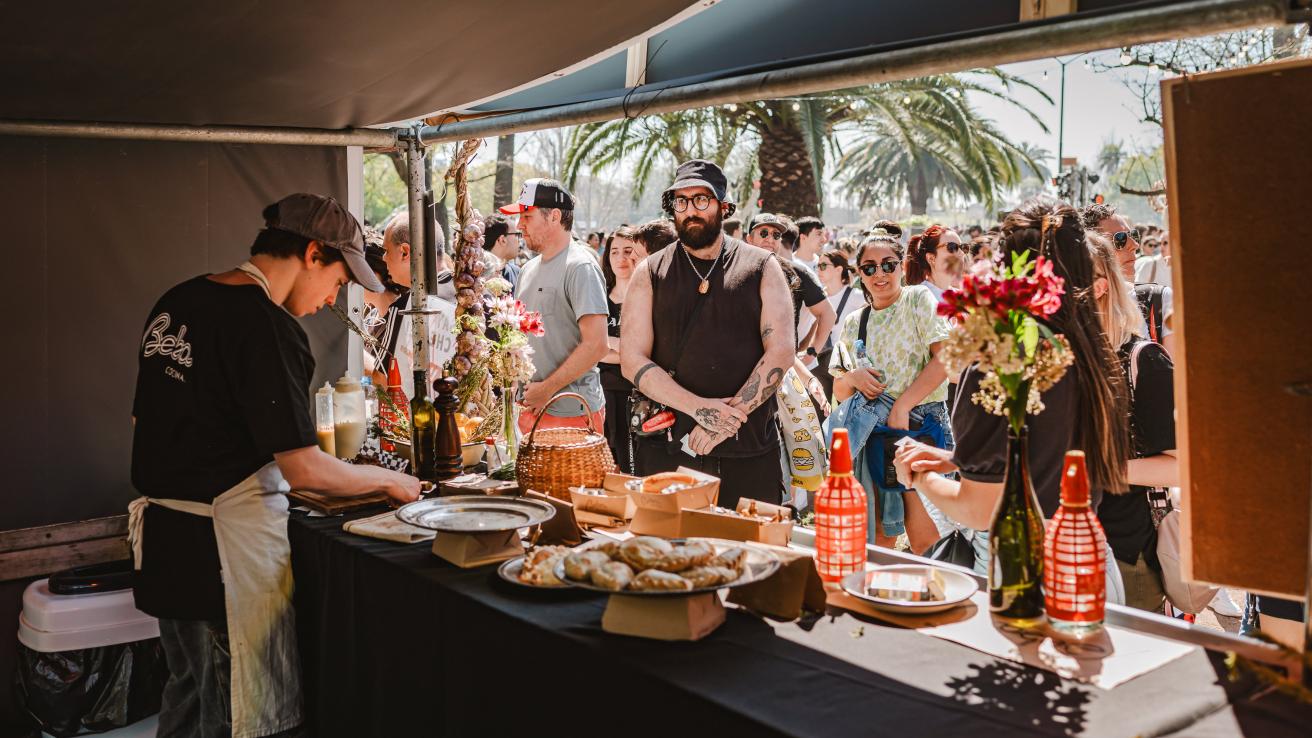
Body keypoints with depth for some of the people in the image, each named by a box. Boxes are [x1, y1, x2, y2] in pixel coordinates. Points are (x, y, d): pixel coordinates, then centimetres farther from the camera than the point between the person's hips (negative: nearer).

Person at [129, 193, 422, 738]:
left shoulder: (174, 303, 8)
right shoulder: (266, 326, -19)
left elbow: (143, 418, 19)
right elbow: (305, 469, -21)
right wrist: (389, 480, -5)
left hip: (161, 530, 9)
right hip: (228, 542, -9)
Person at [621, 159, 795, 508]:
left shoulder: (761, 268, 6)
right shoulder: (650, 273, 6)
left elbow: (781, 350, -3)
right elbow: (632, 360, -2)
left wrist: (730, 416, -12)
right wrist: (699, 408, -14)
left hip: (749, 451, 0)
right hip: (667, 447, 0)